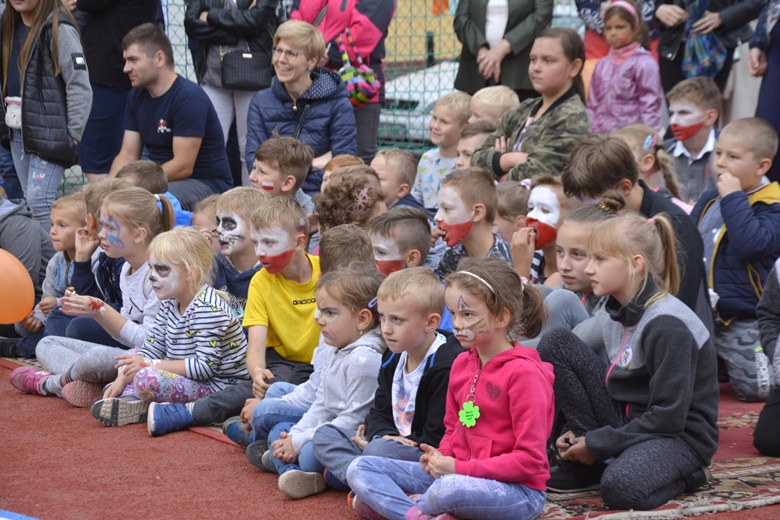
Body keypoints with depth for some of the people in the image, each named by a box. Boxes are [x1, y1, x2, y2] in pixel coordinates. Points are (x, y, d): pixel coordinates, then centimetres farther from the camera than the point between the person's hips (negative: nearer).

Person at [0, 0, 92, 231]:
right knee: (31, 202, 10)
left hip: (49, 132, -8)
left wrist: (72, 136, -16)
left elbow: (80, 86, -14)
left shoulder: (59, 29, -12)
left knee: (39, 200, -15)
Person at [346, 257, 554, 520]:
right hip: (457, 476, 8)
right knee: (359, 468, -1)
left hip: (518, 490, -8)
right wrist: (439, 458, -2)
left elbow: (530, 459, -17)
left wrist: (459, 468, -18)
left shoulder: (523, 372, -15)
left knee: (450, 488, -42)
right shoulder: (461, 364, 10)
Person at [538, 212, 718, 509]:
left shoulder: (667, 325, -21)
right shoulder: (618, 317, 4)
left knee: (620, 488, -40)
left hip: (679, 435, -8)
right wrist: (582, 435, -3)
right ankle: (585, 467, -2)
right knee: (555, 345, -5)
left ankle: (686, 474, -3)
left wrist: (597, 444, -17)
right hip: (629, 422, 8)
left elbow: (669, 417, -22)